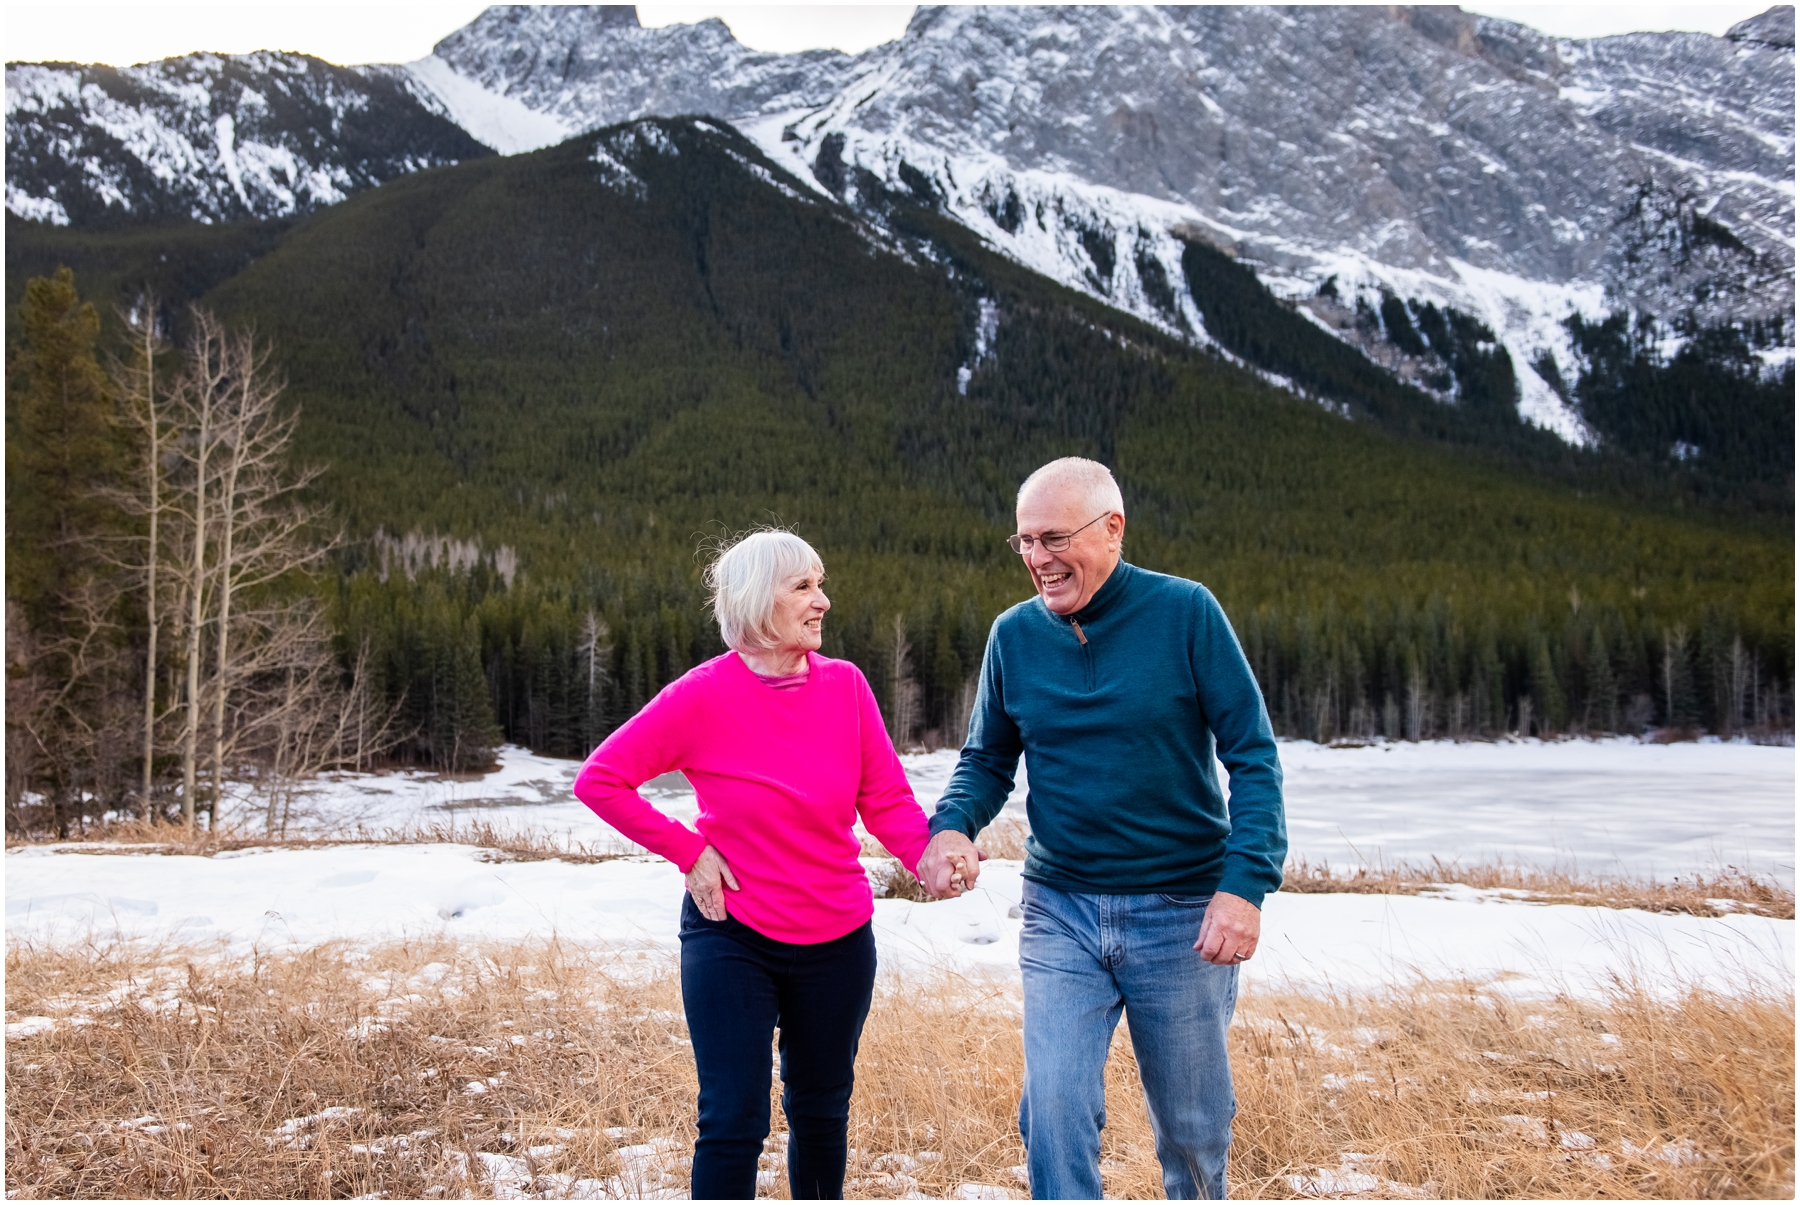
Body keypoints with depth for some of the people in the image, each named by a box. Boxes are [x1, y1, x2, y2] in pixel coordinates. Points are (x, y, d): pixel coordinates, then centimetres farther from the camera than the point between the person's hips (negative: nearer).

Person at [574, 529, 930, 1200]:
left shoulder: (845, 686, -4)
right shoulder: (704, 696, -13)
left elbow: (887, 800, -3)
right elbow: (599, 780, -7)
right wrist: (688, 851, -11)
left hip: (838, 943, 3)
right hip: (731, 938, -3)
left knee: (821, 1112, 18)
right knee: (735, 1121, -2)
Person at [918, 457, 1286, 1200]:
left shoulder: (1186, 612, -9)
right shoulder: (1015, 635, 0)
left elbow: (1252, 756, -10)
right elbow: (988, 760, 8)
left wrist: (1246, 883, -22)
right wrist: (951, 828, -14)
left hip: (1183, 914, -2)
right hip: (1060, 911, 2)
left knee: (1192, 1124, 12)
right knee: (1054, 1110, -9)